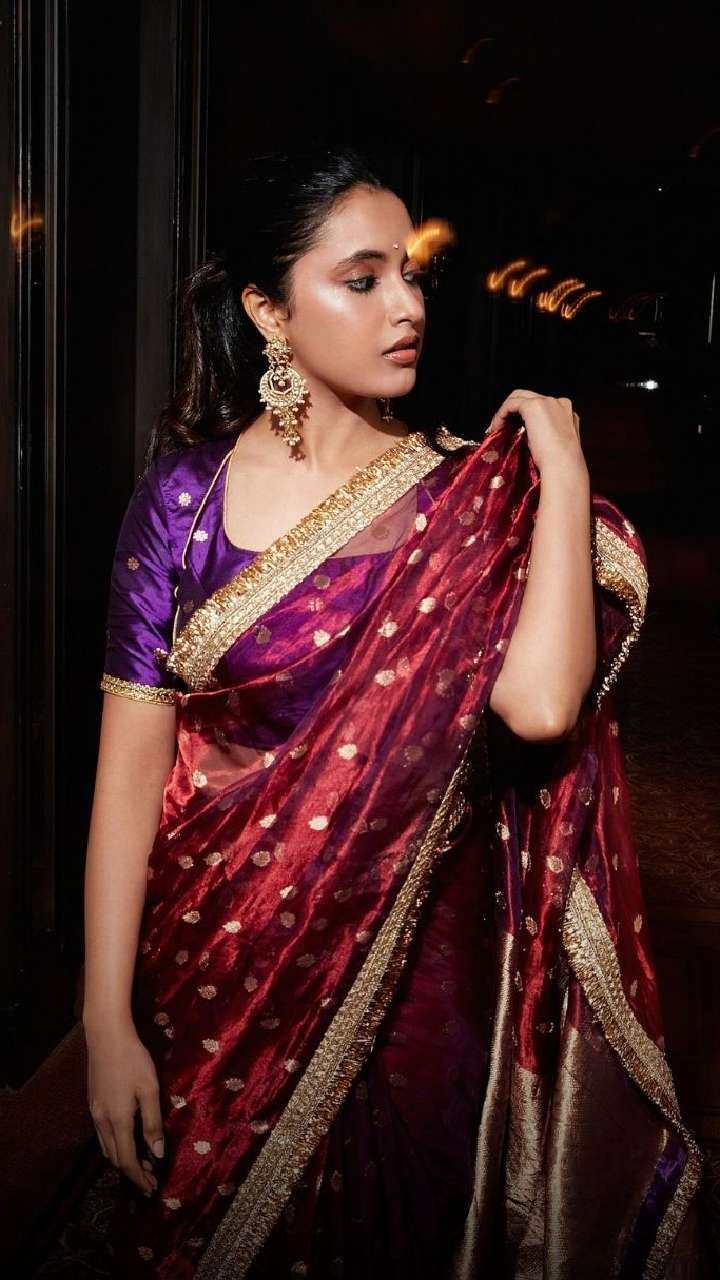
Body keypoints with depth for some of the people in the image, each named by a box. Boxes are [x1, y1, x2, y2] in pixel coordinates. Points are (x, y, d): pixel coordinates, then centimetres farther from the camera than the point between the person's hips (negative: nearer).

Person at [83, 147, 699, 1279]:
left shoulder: (471, 496, -6)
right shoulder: (185, 496, -7)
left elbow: (539, 702, -24)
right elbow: (132, 762, -9)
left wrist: (563, 475, -17)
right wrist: (107, 1020, -10)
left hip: (419, 962, 1)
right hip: (224, 972, 0)